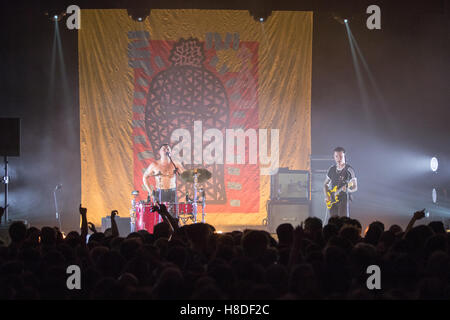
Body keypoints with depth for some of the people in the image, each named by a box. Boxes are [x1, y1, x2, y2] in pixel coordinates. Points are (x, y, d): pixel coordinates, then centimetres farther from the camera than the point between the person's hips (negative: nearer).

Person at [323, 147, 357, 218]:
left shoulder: (349, 169, -3)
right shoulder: (331, 169, 11)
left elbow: (355, 187, -3)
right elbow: (325, 184, 22)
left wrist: (347, 189, -25)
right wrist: (327, 195, 5)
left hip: (344, 199, -5)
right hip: (332, 200, 5)